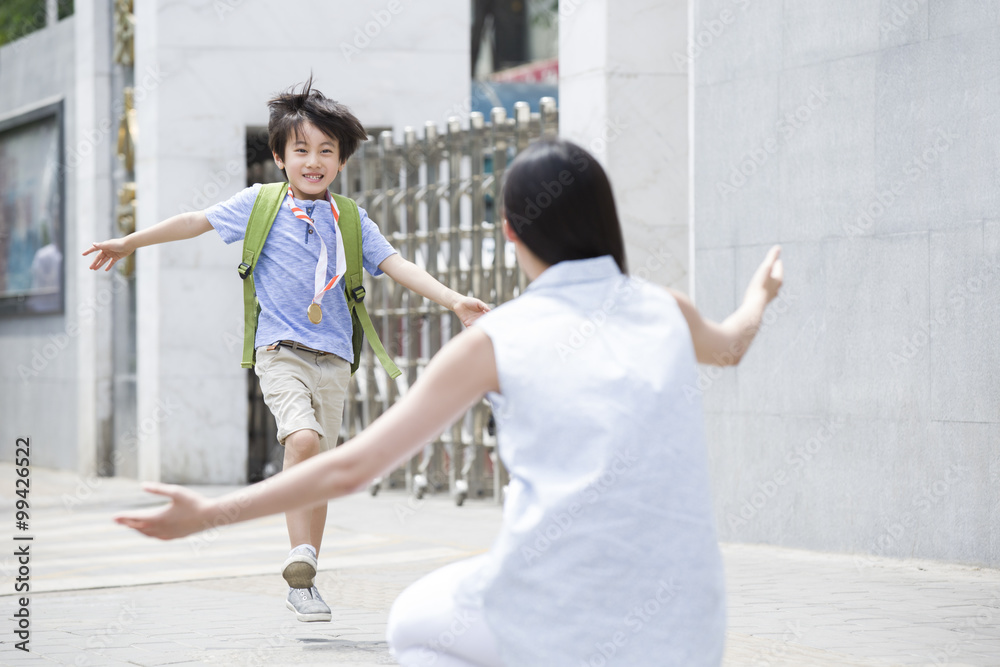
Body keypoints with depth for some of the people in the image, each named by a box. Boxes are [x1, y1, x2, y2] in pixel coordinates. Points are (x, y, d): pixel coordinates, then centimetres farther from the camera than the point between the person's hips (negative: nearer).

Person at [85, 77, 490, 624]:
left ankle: (303, 584, 17)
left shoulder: (352, 220, 9)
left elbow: (398, 267, 3)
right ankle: (300, 558, -22)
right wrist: (127, 243, 15)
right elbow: (194, 222, 12)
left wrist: (454, 301, -10)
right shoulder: (260, 204, 5)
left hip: (333, 358, 3)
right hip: (281, 349, -3)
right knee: (303, 439, -28)